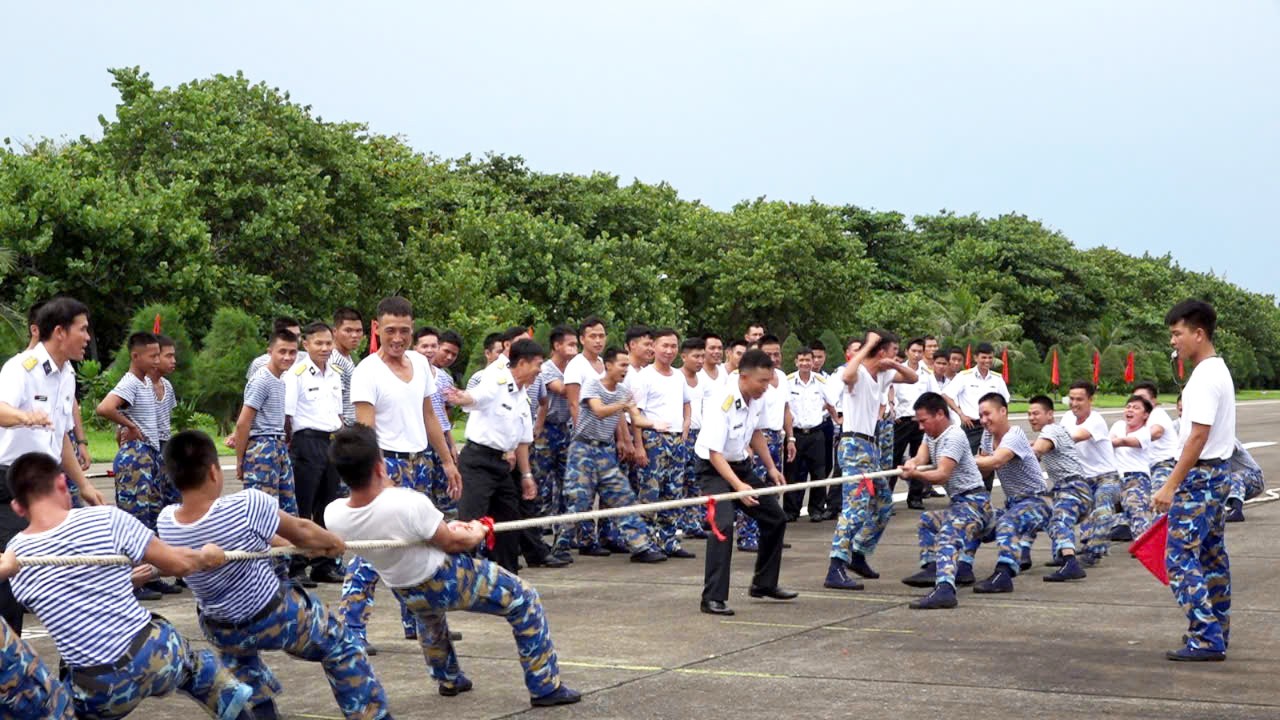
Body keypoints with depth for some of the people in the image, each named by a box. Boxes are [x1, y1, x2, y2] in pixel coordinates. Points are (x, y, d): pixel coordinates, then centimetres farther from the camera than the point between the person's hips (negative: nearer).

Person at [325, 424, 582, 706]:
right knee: (524, 599, 14)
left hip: (408, 595, 6)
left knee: (428, 615, 41)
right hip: (448, 582, -5)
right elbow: (453, 543, -19)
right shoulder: (408, 503, -37)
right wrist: (475, 534, 5)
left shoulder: (333, 516, -20)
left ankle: (449, 680, 56)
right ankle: (545, 687, 17)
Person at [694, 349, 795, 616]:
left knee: (775, 518, 13)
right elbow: (715, 454, -32)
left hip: (741, 465, 9)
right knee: (723, 525, -27)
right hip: (714, 468, -9)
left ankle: (764, 584, 30)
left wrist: (771, 468, 12)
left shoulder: (758, 398, -6)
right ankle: (713, 598, -23)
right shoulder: (723, 404, -31)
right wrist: (738, 485, -41)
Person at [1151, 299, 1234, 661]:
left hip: (1201, 474, -11)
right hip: (1218, 472, 11)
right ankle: (1217, 633, 21)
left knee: (1181, 557, -9)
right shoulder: (1218, 371, 14)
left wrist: (1170, 486, -22)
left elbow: (1198, 436, -23)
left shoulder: (1205, 378, -18)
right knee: (1212, 555, 14)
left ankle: (1206, 639, -10)